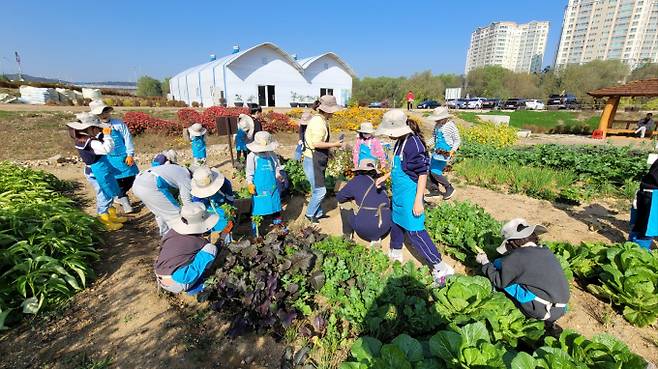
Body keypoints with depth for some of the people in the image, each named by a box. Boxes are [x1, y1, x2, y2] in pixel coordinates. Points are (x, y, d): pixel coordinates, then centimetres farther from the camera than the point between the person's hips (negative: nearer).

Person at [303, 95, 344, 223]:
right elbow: (317, 143, -25)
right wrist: (335, 144, -17)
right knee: (320, 190, -4)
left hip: (317, 162, 10)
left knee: (317, 189, 18)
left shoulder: (321, 120, 12)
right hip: (313, 162, -10)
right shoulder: (318, 122, -19)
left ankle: (318, 213, 31)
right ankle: (310, 214, 14)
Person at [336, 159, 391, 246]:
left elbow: (339, 197, 7)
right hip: (384, 227, 4)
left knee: (345, 209, 20)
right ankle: (376, 238, 19)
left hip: (364, 227, -4)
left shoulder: (357, 180, 0)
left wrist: (352, 198, 27)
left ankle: (347, 238, 27)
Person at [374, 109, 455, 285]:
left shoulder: (414, 144, -23)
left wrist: (418, 201, -23)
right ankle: (395, 253, 44)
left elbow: (423, 173, -22)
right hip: (399, 193, 9)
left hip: (410, 195, -9)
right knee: (396, 223, 22)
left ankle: (440, 267, 10)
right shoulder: (400, 142, 4)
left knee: (415, 231, -4)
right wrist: (386, 176, 17)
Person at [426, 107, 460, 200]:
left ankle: (449, 188, 9)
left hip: (444, 153, -8)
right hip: (436, 152, 8)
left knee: (435, 172, -9)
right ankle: (434, 190, 22)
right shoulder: (437, 125, 7)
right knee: (431, 170, 7)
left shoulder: (450, 126, -13)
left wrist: (452, 151, -18)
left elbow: (457, 140, -7)